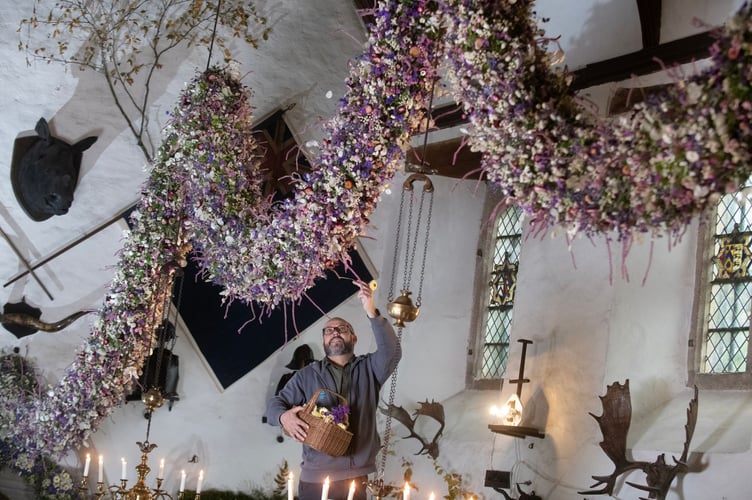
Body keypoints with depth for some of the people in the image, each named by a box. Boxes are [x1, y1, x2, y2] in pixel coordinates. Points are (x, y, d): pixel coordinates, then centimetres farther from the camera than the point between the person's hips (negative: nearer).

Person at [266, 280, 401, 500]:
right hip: (315, 476, 0)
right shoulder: (307, 375, 12)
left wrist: (372, 313, -21)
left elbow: (391, 352, -9)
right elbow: (275, 403, 10)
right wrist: (283, 417, -15)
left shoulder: (368, 369, 10)